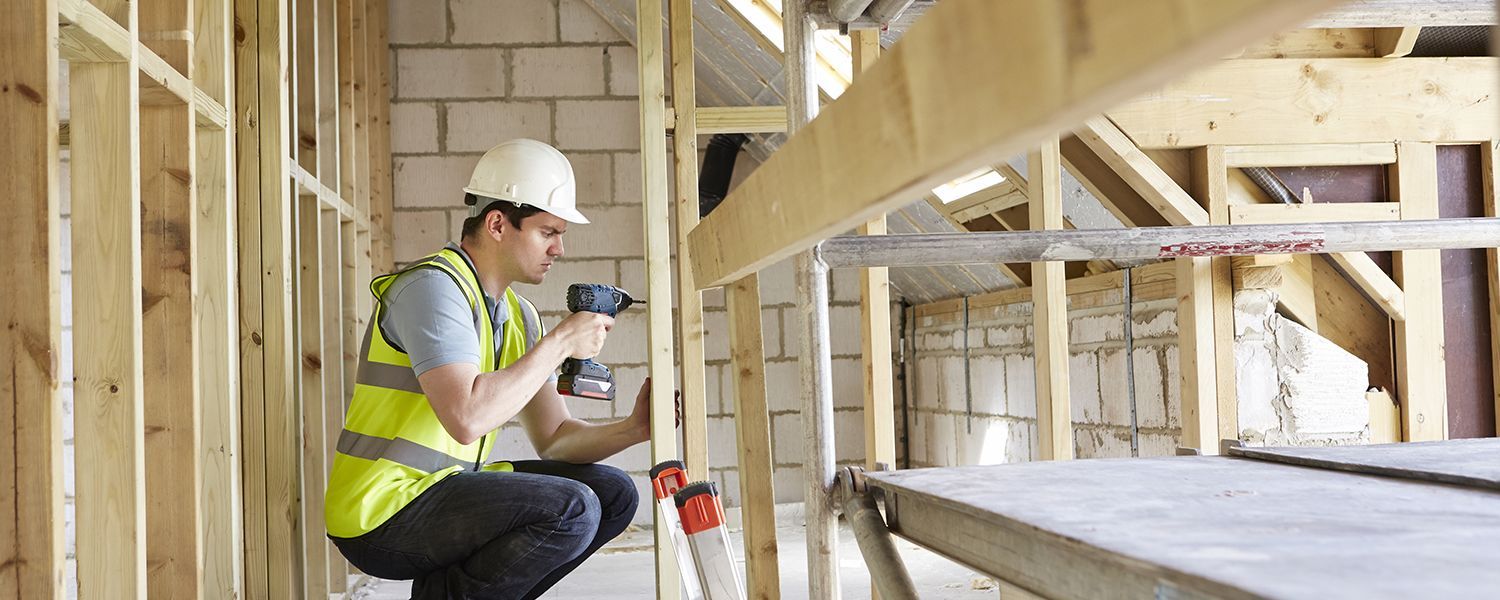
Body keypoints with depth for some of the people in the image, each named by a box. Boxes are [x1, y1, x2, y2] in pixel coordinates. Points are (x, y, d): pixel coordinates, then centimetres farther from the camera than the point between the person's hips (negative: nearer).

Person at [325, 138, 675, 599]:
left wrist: (633, 429, -7)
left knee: (613, 494, 4)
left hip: (445, 490, 9)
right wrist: (559, 343, -19)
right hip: (381, 517, -9)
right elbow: (467, 418, -30)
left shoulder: (518, 314, 12)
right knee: (572, 509, -24)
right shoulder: (434, 286, -16)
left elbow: (553, 437, 11)